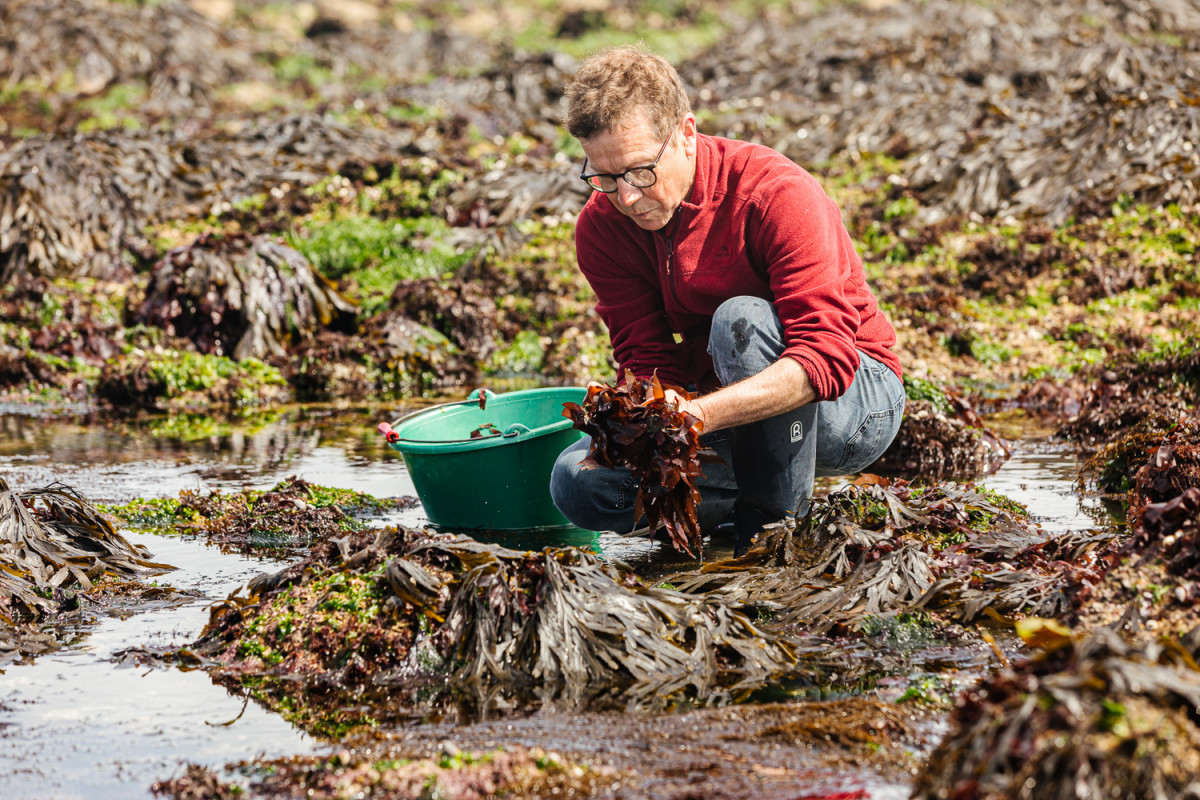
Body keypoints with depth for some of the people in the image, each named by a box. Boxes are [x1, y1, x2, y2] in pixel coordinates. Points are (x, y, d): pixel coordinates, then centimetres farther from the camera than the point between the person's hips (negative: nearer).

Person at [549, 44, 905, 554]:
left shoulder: (777, 194, -25)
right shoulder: (601, 229, -8)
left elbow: (825, 357, -34)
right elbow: (648, 363, -10)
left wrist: (700, 414, -48)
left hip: (857, 403, -5)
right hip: (732, 412, 5)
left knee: (742, 320, -36)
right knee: (578, 483, -18)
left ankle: (780, 521, -21)